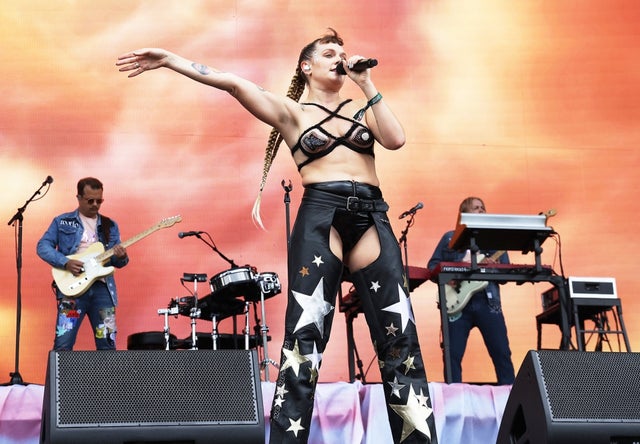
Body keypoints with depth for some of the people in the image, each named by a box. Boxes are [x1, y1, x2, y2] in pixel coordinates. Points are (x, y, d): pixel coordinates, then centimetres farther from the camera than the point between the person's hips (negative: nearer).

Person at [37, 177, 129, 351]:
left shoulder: (110, 226, 17)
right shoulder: (62, 222, 9)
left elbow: (117, 261, 16)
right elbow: (42, 246, 1)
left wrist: (121, 257, -8)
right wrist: (65, 262, -14)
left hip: (103, 288, 3)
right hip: (73, 287, -3)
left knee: (107, 344, 2)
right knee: (63, 344, -10)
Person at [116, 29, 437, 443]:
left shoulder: (361, 106, 20)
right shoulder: (292, 111, 11)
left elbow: (395, 139, 2)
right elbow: (233, 83, 2)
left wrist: (366, 84, 5)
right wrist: (169, 59, -4)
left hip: (371, 217, 3)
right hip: (320, 215, -3)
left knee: (399, 333, -1)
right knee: (306, 332, -10)